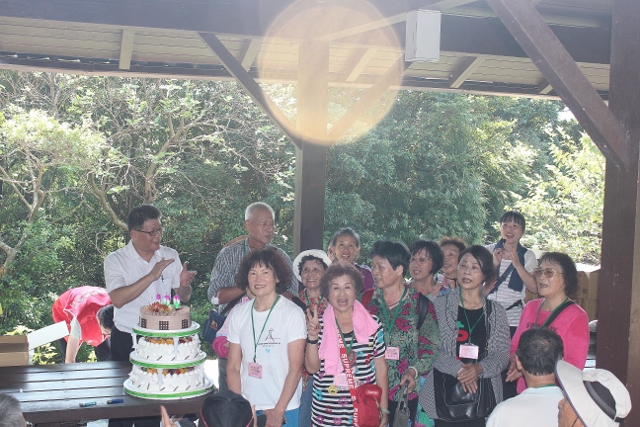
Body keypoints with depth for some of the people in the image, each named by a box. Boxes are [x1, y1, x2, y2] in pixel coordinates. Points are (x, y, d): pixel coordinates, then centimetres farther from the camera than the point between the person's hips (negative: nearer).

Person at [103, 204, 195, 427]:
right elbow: (117, 299, -23)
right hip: (126, 341, -3)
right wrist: (151, 276, -28)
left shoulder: (170, 256, 2)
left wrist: (184, 285, -16)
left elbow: (183, 297, 7)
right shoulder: (115, 260, -9)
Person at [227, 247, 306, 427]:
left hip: (284, 409, -3)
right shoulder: (238, 314, 3)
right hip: (247, 408, 3)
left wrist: (279, 411, -13)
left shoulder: (293, 313, -8)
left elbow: (296, 368, -10)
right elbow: (233, 367, 4)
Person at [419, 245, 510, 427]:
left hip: (483, 397, 1)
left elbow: (502, 355, 4)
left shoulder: (496, 312, 9)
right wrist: (457, 369, -17)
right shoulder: (440, 305, 3)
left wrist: (479, 369, -15)